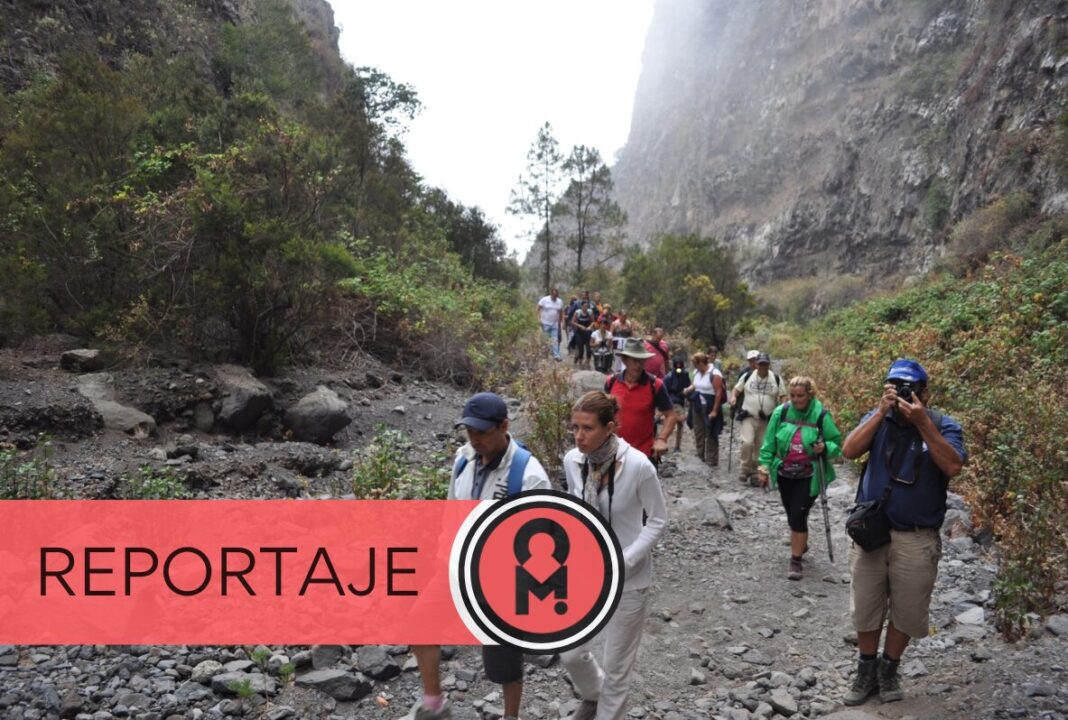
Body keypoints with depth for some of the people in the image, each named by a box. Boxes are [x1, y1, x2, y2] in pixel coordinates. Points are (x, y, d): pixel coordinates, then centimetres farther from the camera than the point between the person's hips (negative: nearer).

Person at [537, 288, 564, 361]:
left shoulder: (560, 301, 5)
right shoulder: (544, 300, -6)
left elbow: (561, 312, 13)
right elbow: (538, 309, -3)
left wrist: (562, 322, 9)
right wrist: (539, 318, -12)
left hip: (555, 324, 3)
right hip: (545, 323, -3)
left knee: (555, 340, -3)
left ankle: (556, 355, -4)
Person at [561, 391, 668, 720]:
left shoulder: (638, 465, -24)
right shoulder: (572, 460, -10)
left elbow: (658, 519, -12)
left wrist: (623, 562, -20)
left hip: (629, 580, -4)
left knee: (616, 666, 10)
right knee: (570, 653, 15)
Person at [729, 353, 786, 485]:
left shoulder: (776, 379, 2)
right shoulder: (747, 376, 1)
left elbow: (782, 396, 6)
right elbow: (737, 389, 8)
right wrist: (733, 397, -12)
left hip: (767, 419, 2)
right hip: (749, 417, -1)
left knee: (761, 447, 6)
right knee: (747, 442, -17)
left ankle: (755, 473, 19)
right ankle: (746, 470, -1)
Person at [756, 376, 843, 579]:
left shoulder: (821, 416, -12)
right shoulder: (781, 412, -6)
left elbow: (837, 443, -1)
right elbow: (769, 443, 1)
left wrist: (825, 448, -22)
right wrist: (764, 466, -2)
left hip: (808, 477, -3)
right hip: (785, 475, 3)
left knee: (798, 516, -7)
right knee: (792, 515, 17)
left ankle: (796, 560, 6)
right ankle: (801, 544, 44)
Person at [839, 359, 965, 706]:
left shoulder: (944, 426, -6)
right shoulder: (878, 418, -2)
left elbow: (953, 467, -22)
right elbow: (849, 451, -16)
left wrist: (923, 423, -27)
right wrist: (881, 412, -22)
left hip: (917, 540, -1)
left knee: (907, 612, 13)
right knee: (865, 608, 13)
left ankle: (889, 669, 35)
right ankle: (866, 670, 32)